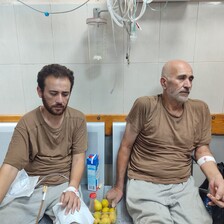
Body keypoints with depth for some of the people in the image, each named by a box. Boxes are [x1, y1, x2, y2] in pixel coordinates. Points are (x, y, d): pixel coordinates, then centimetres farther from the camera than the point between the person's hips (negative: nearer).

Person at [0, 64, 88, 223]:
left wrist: (72, 188, -20)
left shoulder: (78, 119, -4)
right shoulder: (27, 123, -8)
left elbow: (78, 158, -4)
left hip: (64, 184, 0)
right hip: (32, 187, 1)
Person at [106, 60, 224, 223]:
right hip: (144, 184, -3)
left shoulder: (200, 109, 2)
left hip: (184, 186, 4)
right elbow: (126, 147, -5)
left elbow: (201, 149, 9)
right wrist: (119, 187, 1)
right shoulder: (145, 105, -11)